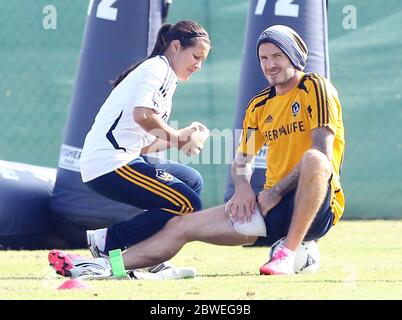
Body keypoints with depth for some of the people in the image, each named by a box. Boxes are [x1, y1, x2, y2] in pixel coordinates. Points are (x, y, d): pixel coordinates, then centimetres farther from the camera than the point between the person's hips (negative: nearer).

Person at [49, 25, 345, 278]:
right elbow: (242, 160, 21)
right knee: (181, 226, -2)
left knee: (314, 159, -40)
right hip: (273, 208, 7)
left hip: (318, 208, -6)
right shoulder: (259, 105, 17)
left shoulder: (315, 88, -5)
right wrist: (242, 186, -4)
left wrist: (276, 192, -15)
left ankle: (289, 253, -34)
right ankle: (104, 265, -9)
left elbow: (323, 151, -17)